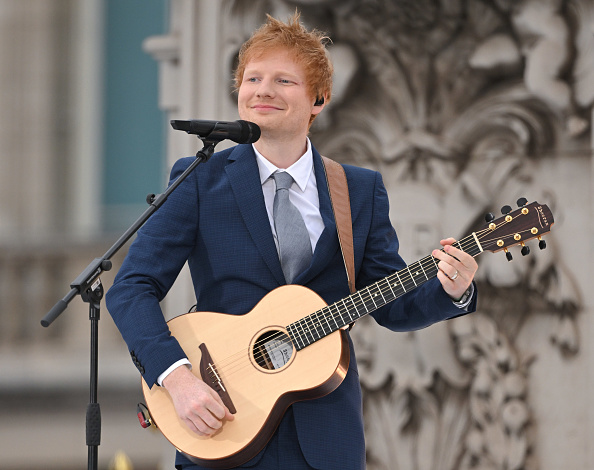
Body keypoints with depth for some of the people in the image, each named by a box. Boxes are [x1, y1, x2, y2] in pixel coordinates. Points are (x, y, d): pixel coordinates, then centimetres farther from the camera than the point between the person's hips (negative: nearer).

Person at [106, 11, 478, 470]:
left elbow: (392, 306, 8)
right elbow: (132, 288, -8)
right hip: (222, 426, -2)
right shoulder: (199, 181, -2)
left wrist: (451, 292, -13)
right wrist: (176, 375, -23)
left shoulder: (362, 190, 7)